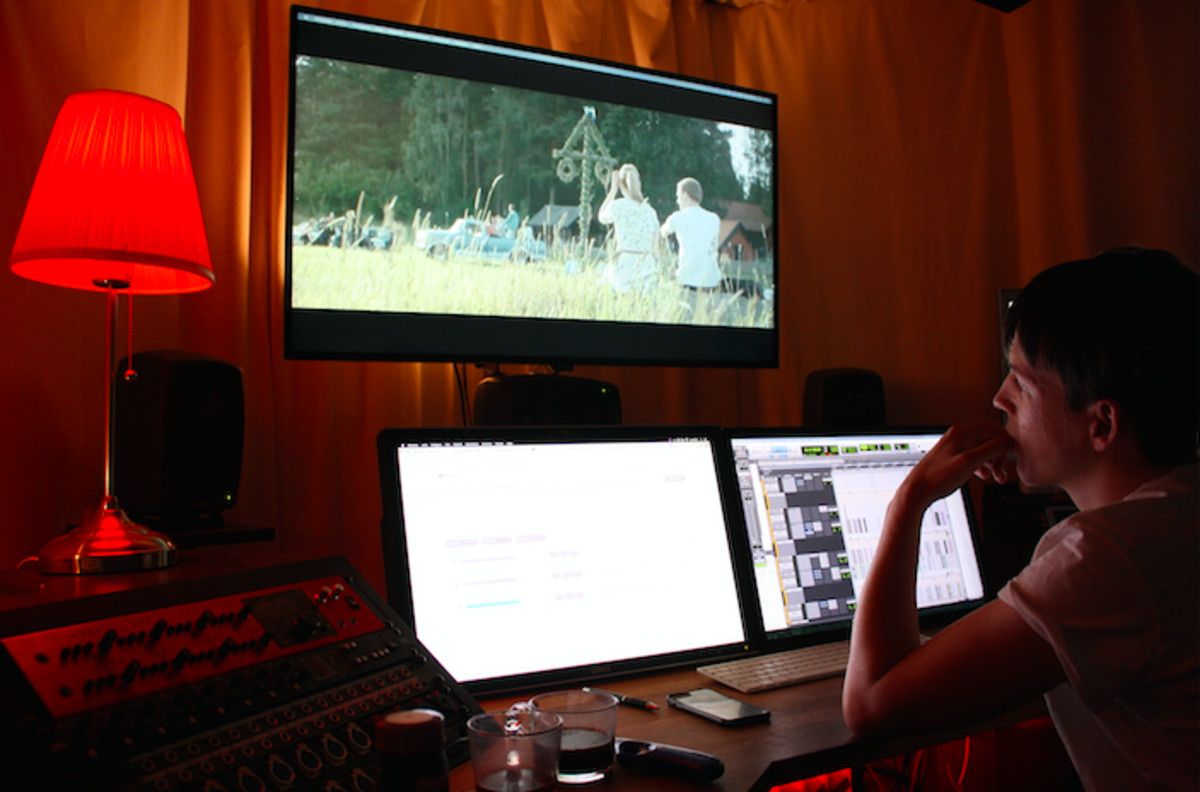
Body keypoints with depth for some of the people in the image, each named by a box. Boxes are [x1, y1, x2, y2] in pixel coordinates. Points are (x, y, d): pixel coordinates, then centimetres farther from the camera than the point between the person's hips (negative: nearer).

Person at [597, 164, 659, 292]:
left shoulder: (619, 205, -7)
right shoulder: (650, 210, 5)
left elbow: (602, 218, 14)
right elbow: (653, 247, 9)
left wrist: (613, 189, 15)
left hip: (626, 269, -4)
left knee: (607, 270, 23)